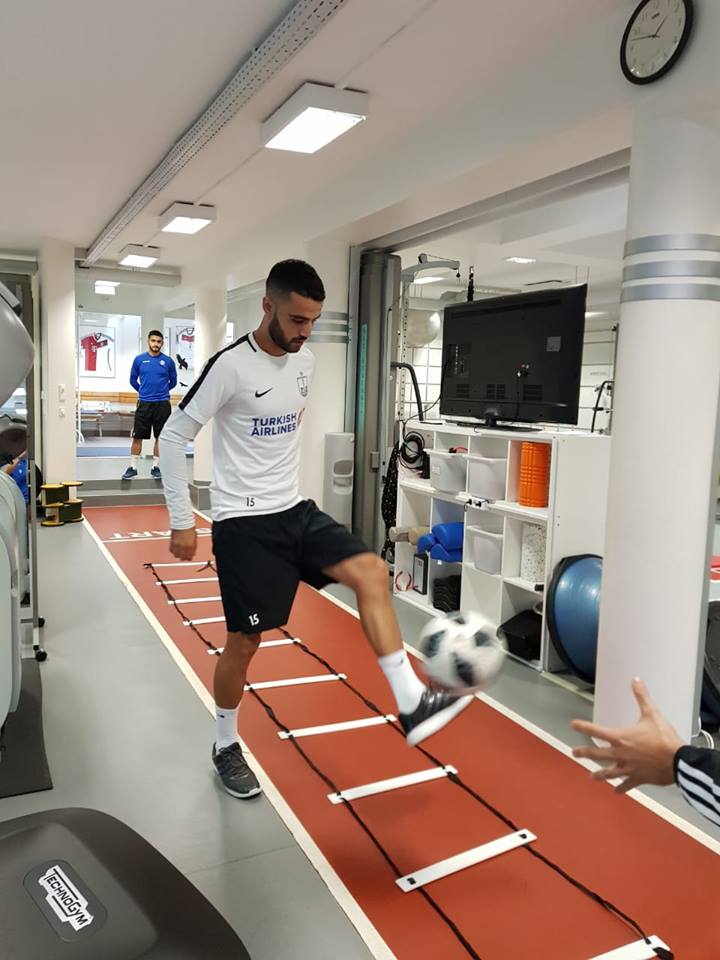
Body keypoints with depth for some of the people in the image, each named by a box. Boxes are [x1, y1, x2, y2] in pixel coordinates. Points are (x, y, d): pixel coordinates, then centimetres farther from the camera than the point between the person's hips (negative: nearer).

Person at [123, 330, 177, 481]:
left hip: (162, 404, 0)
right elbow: (133, 380, 13)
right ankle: (133, 467, 10)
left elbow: (173, 382, 12)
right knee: (137, 436, 2)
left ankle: (156, 467, 16)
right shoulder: (139, 359, 2)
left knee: (160, 437, 5)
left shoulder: (168, 361, 0)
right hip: (144, 404, 0)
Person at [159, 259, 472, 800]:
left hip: (297, 509, 6)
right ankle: (226, 746, 26)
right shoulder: (231, 366, -16)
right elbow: (173, 437, -11)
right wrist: (182, 521, -11)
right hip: (245, 522, -6)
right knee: (246, 640, 2)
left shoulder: (305, 361, 5)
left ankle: (411, 704, -8)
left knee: (371, 572, -11)